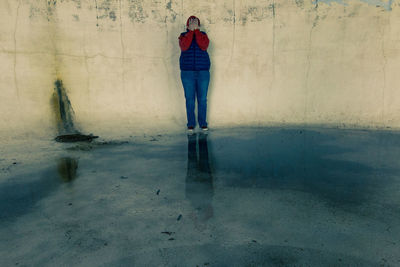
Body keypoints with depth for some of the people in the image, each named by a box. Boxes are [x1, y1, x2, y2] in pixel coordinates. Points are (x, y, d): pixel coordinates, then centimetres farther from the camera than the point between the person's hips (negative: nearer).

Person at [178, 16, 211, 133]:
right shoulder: (183, 35, 5)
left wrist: (196, 30, -13)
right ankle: (191, 123, 12)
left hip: (203, 72, 1)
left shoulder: (203, 35, 6)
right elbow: (184, 46, -17)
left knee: (202, 99, 4)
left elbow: (203, 46, -16)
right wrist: (191, 30, -14)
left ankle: (203, 122, 15)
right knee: (189, 99, 2)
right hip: (187, 72, 0)